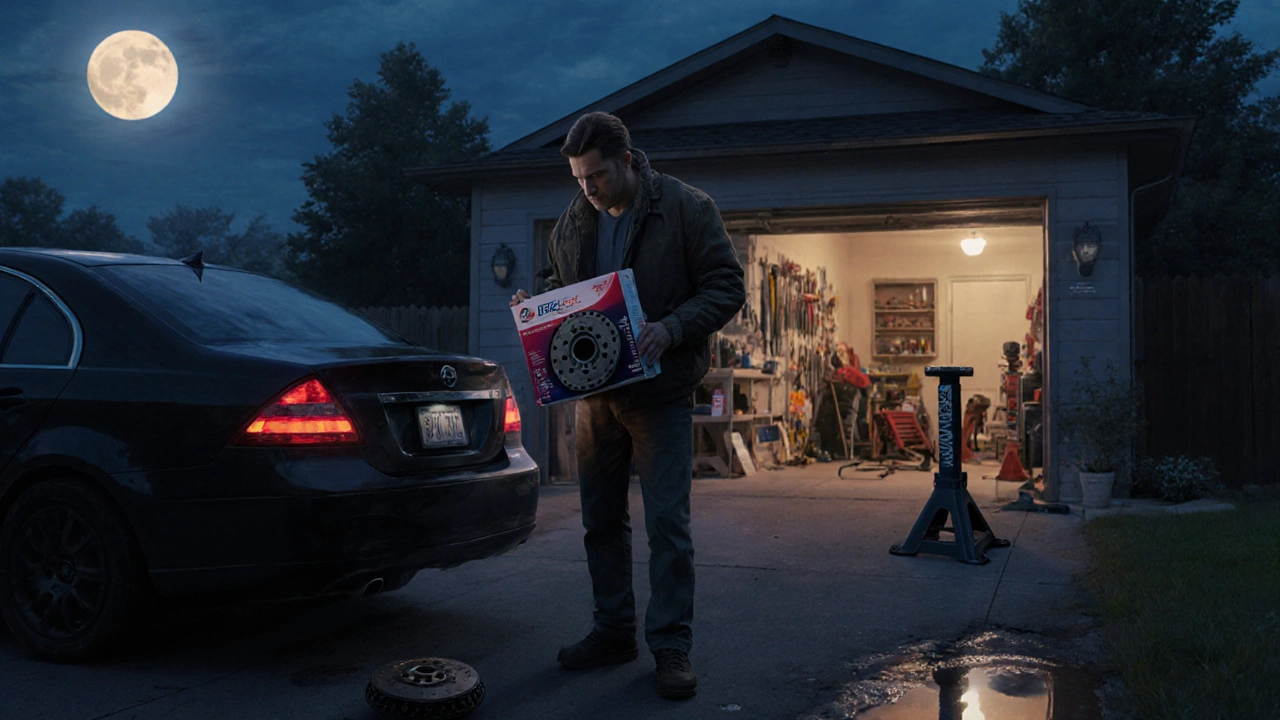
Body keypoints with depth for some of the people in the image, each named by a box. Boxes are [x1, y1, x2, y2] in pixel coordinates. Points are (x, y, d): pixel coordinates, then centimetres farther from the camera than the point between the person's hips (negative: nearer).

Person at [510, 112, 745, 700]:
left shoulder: (686, 208, -8)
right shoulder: (573, 221, 7)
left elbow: (727, 287, -9)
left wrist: (672, 328, -24)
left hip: (662, 392, -5)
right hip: (594, 392, 5)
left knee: (667, 522, -5)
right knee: (601, 518, 12)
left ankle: (672, 645, 6)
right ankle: (613, 630, 26)